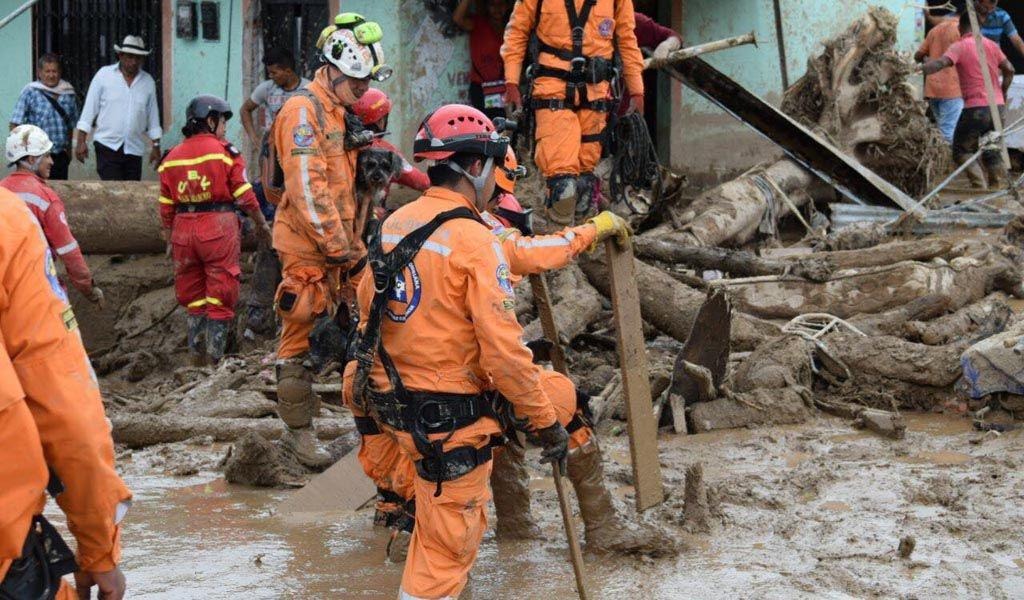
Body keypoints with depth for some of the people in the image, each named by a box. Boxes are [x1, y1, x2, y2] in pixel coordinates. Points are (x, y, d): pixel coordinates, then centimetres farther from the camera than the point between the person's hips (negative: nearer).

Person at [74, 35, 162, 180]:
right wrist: (81, 141, -4)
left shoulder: (148, 82, 7)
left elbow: (153, 118, 14)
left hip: (134, 150, 3)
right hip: (107, 145, -3)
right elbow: (89, 109, 0)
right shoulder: (104, 75, -1)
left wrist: (155, 146, 13)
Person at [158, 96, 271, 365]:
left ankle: (196, 357, 15)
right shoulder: (224, 151, -5)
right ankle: (216, 357, 3)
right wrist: (261, 223, 8)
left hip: (184, 230, 5)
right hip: (219, 226, -4)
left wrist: (170, 239, 18)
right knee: (220, 297, 2)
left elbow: (166, 207, 10)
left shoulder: (171, 157, 9)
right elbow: (244, 195, -5)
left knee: (193, 296, 15)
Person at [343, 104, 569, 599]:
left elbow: (367, 307, 14)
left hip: (390, 403, 8)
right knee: (448, 542, 4)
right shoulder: (475, 242, -18)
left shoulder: (394, 224, 4)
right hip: (449, 418, -8)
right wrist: (546, 422, -12)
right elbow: (503, 350, -21)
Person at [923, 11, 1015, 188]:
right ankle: (1000, 186, 14)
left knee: (961, 149, 5)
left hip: (976, 107, -6)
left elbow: (940, 63, -22)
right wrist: (1002, 93, 24)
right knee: (991, 151, 19)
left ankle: (979, 186, -9)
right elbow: (1009, 70, 13)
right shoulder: (991, 45, 12)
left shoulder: (960, 47, -5)